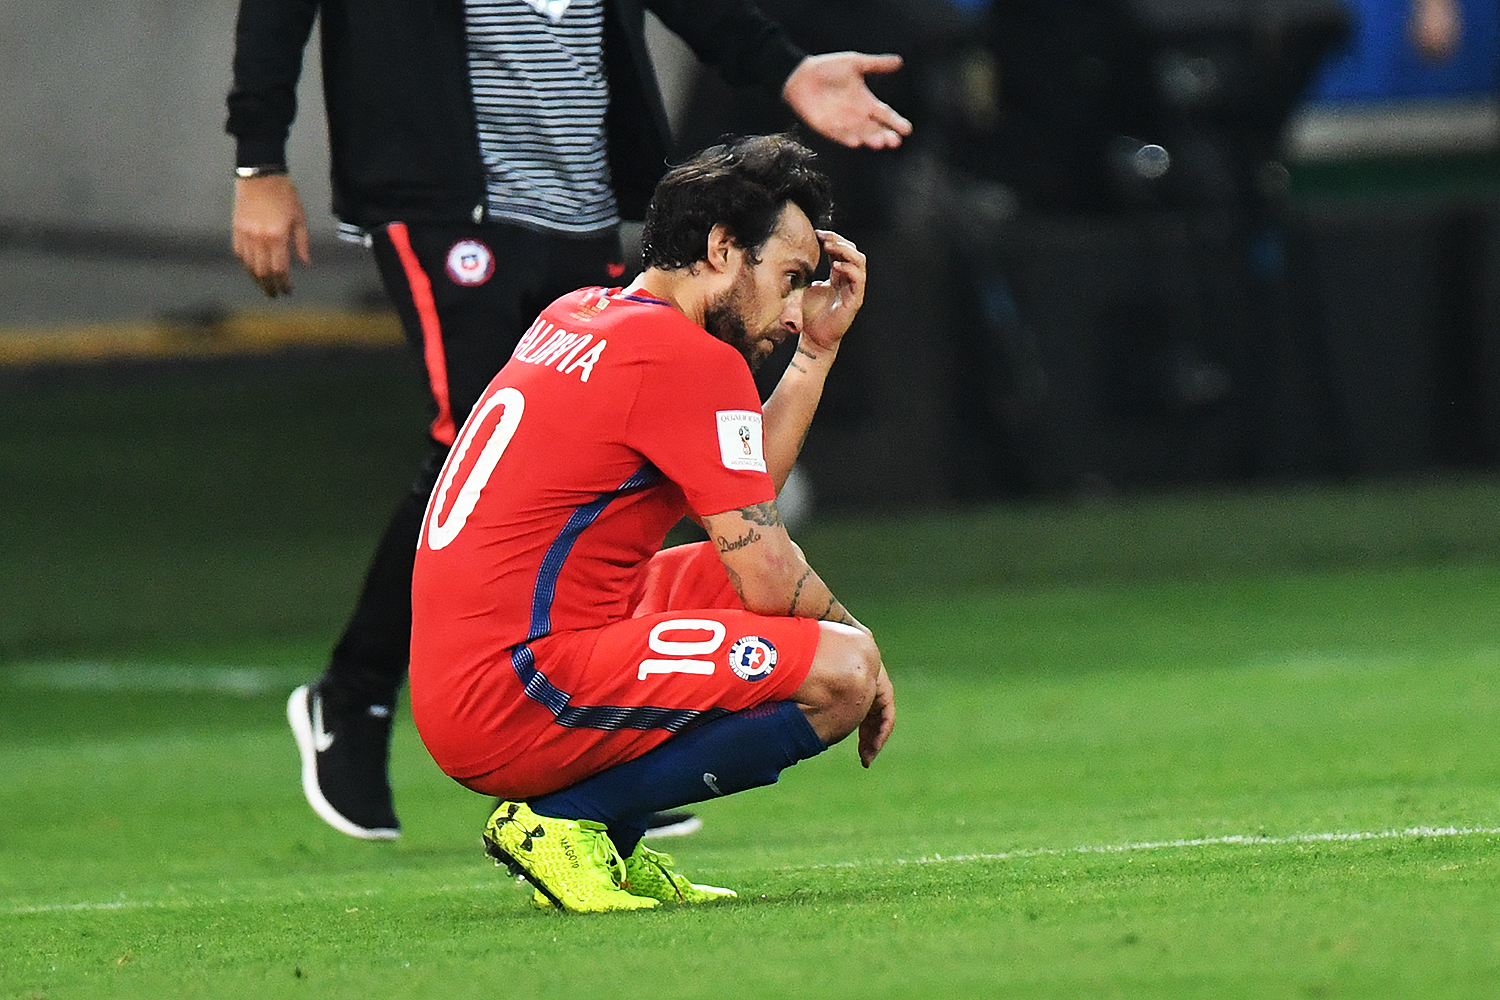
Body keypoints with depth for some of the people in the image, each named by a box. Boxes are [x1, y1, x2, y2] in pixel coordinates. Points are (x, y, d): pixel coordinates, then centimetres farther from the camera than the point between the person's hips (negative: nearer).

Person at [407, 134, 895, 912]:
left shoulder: (577, 317, 17)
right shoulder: (690, 356, -11)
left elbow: (737, 507, 23)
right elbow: (769, 578, -11)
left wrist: (817, 350, 21)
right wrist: (852, 639, 8)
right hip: (517, 703, -10)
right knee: (840, 675, -17)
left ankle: (606, 845, 11)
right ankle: (566, 815, -8)